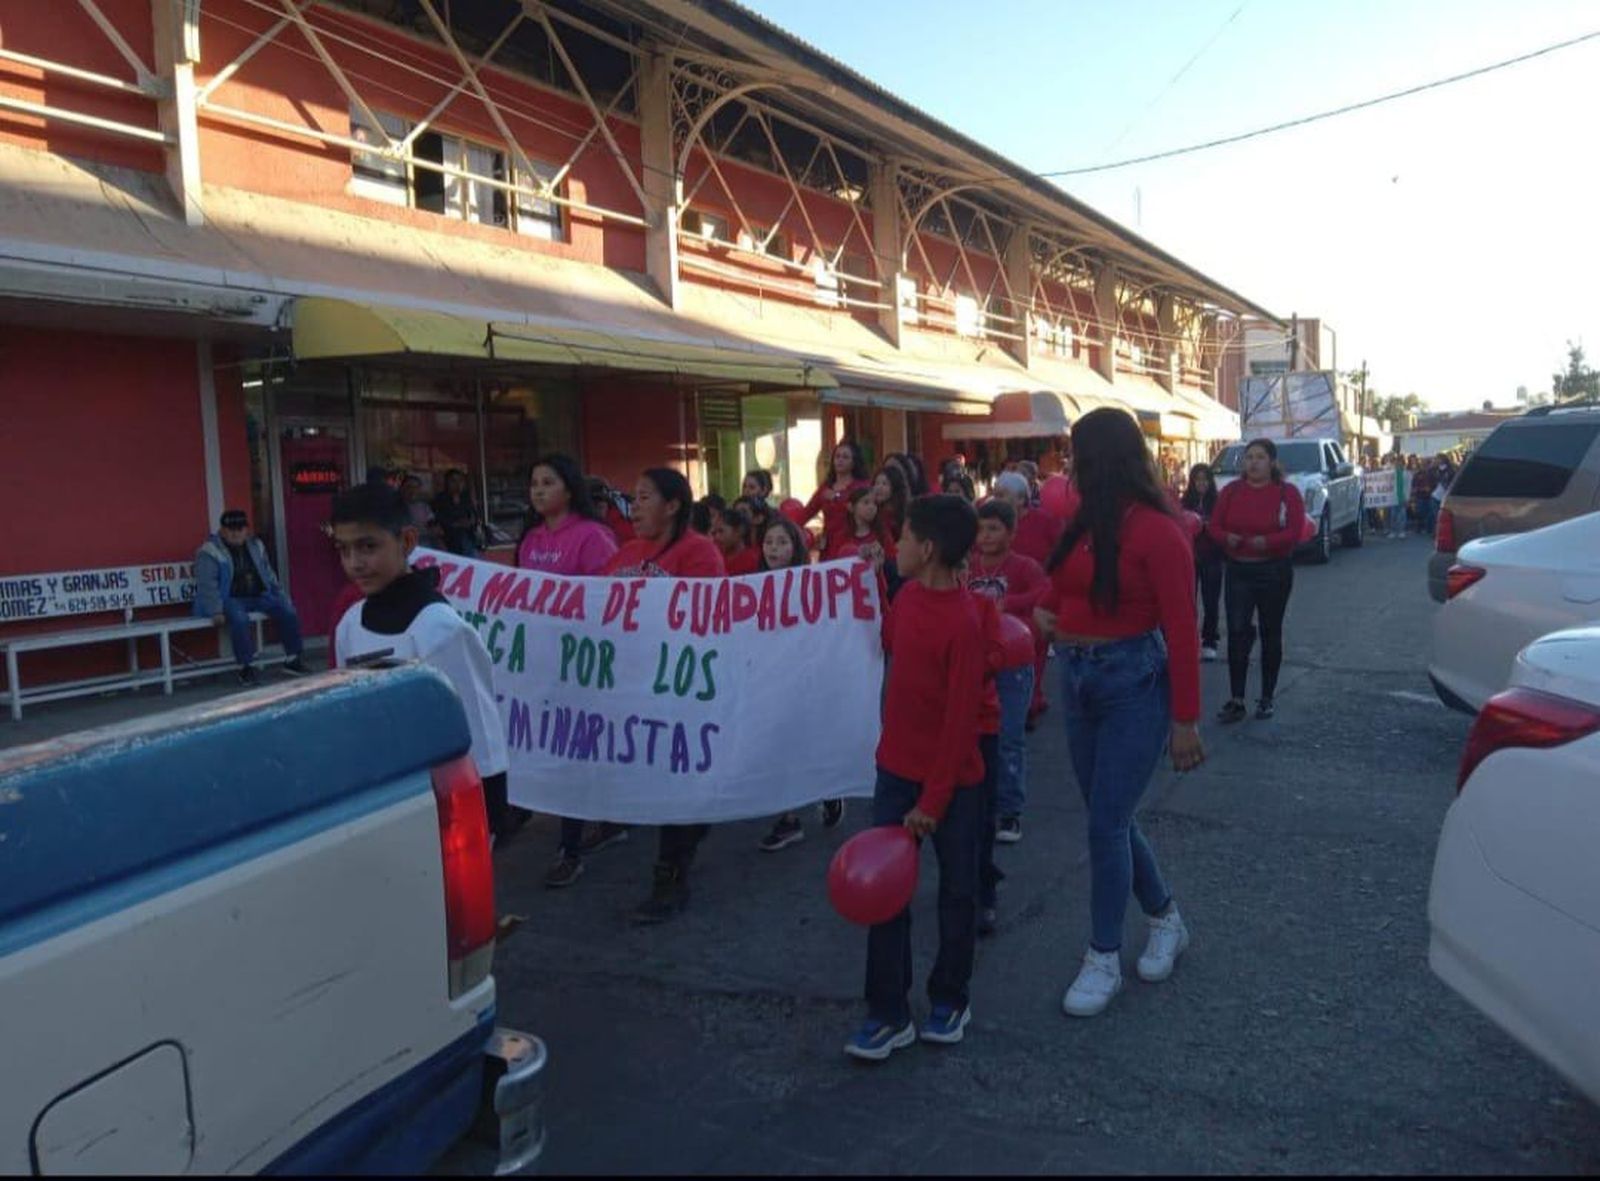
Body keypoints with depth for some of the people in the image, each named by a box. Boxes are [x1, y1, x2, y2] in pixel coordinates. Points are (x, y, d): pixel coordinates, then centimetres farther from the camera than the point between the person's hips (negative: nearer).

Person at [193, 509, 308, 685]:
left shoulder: (256, 546, 13)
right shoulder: (209, 552, -6)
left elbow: (269, 576, 20)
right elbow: (207, 585, -14)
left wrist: (282, 598, 13)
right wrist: (216, 612, -25)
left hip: (258, 596, 6)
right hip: (230, 599, -5)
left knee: (288, 611, -15)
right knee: (240, 619, -36)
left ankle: (292, 660, -3)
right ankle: (245, 668, -25)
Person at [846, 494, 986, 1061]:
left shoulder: (963, 622, -22)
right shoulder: (907, 596, 0)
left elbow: (960, 720, -21)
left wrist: (933, 802, -18)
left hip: (952, 779, -6)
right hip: (896, 766, 6)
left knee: (957, 891, 13)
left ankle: (950, 999, 31)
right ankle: (889, 1013, 16)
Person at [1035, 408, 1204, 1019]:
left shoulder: (1158, 531, -15)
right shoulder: (1085, 523, 5)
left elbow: (1181, 630, -14)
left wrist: (1185, 719, -13)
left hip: (1135, 682, -7)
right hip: (1079, 677, 7)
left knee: (1107, 823, -3)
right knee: (1111, 817, 16)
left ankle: (1104, 960, 14)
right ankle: (1166, 918, 38)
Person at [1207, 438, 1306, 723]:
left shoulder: (1287, 492, -4)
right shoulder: (1231, 491, 4)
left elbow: (1295, 531, -12)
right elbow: (1214, 526, 3)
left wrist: (1267, 542, -30)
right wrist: (1227, 538, -19)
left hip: (1274, 571, -1)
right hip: (1238, 571, 1)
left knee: (1270, 633, 9)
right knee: (1237, 633, -6)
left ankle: (1266, 699, 20)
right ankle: (1237, 701, -1)